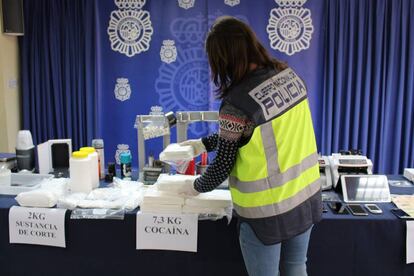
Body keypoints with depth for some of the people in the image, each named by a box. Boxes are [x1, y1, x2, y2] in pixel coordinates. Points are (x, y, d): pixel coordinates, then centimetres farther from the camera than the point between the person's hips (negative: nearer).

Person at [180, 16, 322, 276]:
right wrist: (204, 144, 14)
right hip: (307, 197, 6)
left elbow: (223, 165, -14)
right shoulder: (290, 76, -3)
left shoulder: (237, 102, -25)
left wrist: (197, 186, 8)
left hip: (267, 211, -6)